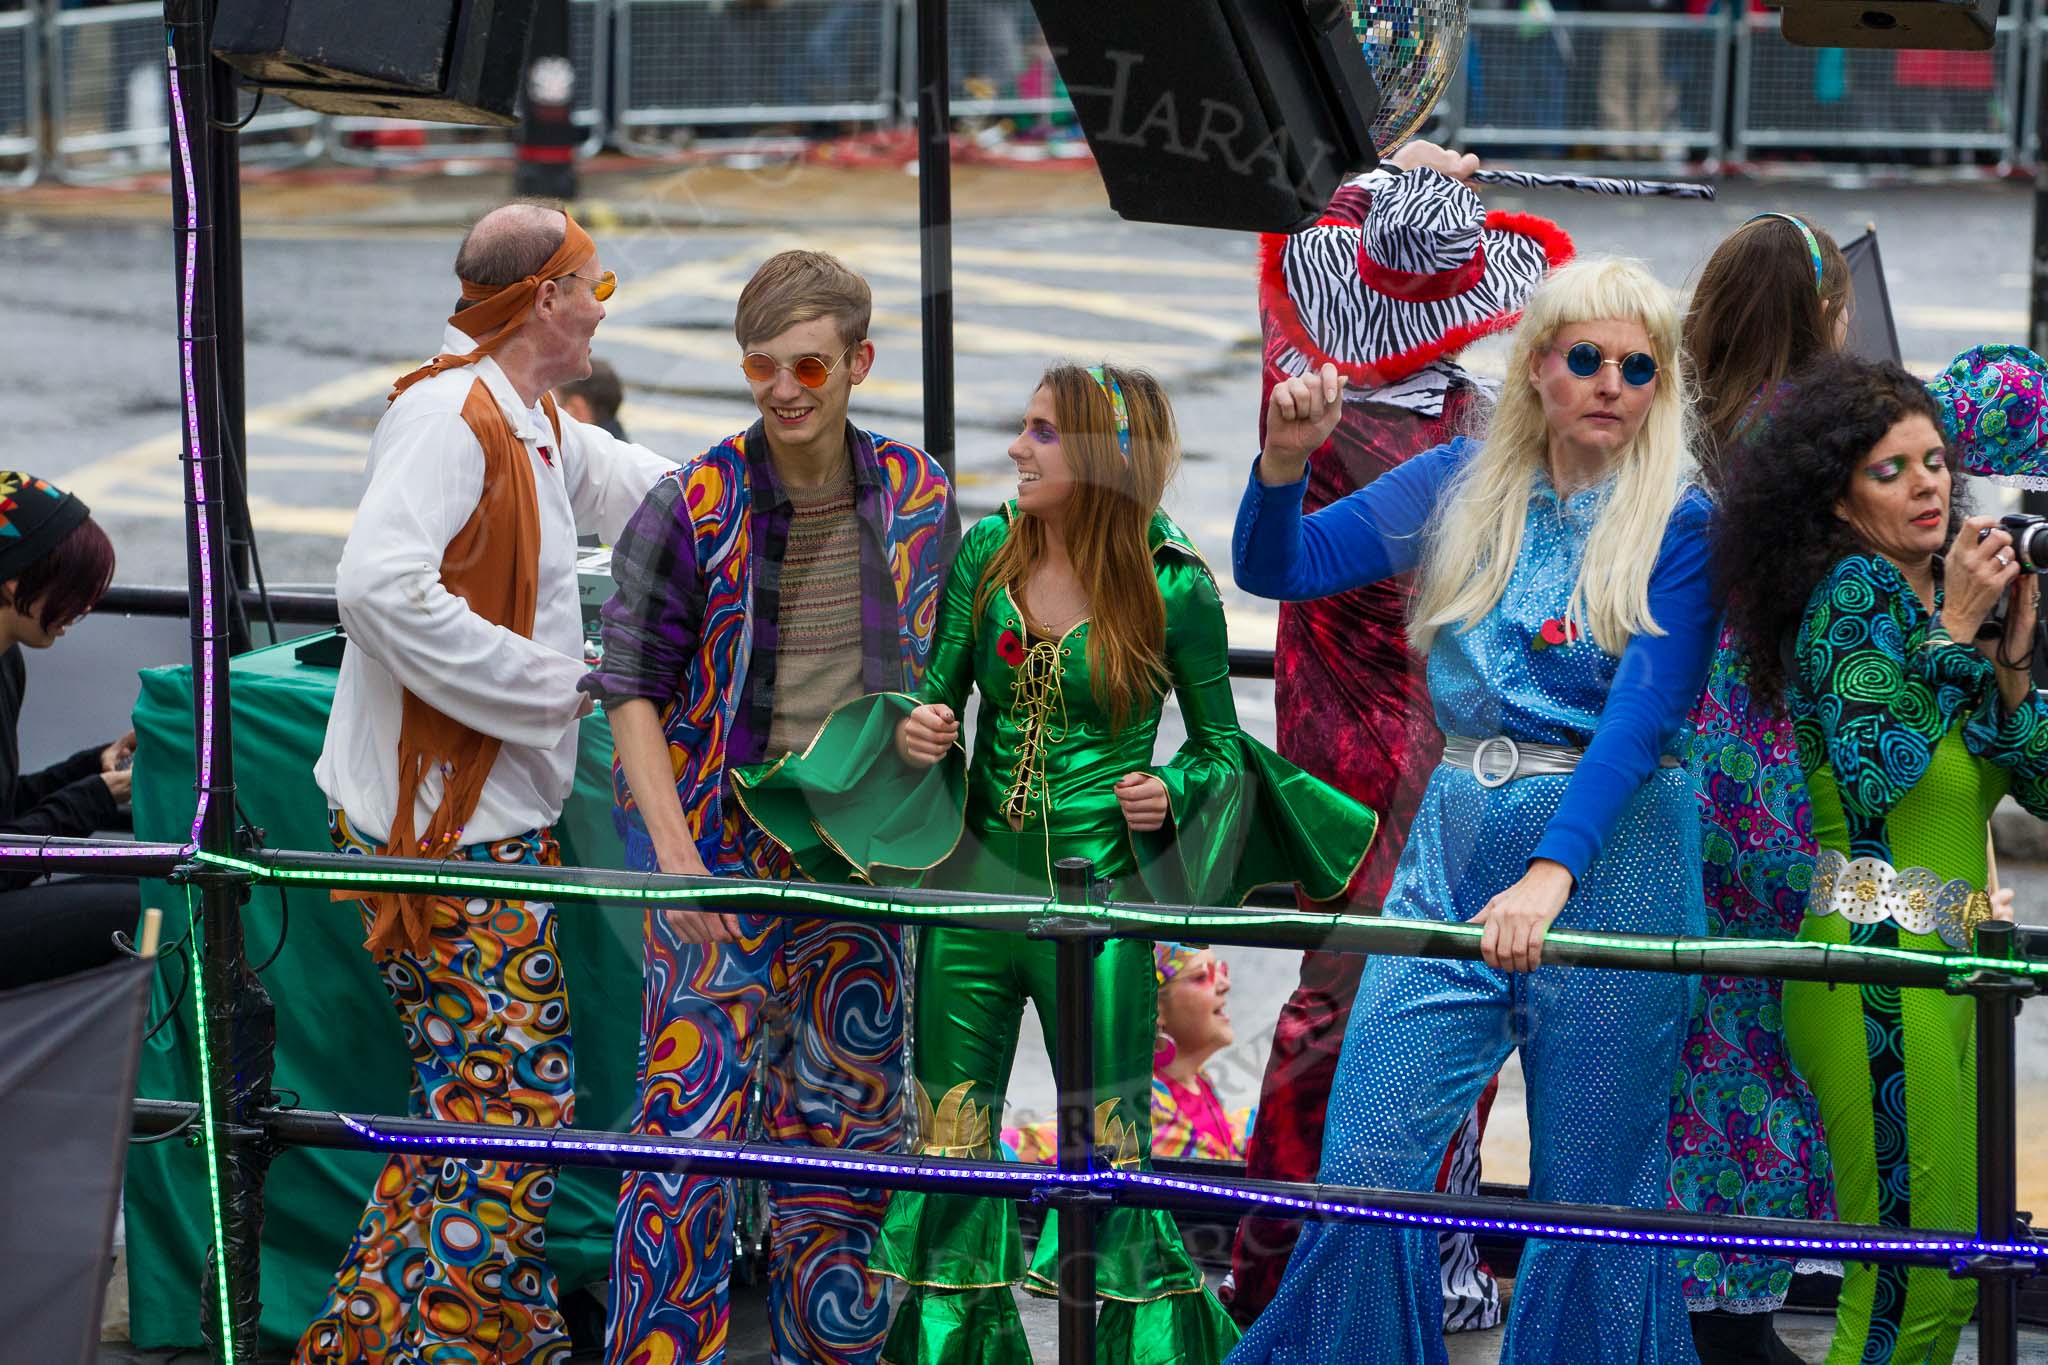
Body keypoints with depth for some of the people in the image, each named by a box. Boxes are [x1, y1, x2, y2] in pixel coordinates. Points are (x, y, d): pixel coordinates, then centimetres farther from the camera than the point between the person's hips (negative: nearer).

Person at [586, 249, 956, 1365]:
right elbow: (631, 686, -6)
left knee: (848, 1116, 12)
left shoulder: (918, 495, 2)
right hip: (723, 853, -4)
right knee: (690, 1117, -6)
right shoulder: (692, 507, -9)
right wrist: (672, 847, -15)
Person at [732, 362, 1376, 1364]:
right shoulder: (986, 553, 2)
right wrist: (914, 727, -10)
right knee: (949, 1143, 10)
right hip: (973, 884, 4)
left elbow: (1221, 745, 3)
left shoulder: (1173, 589, -7)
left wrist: (1174, 791, -16)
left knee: (1110, 1153, 2)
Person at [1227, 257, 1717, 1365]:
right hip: (1452, 847, 3)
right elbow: (1277, 568, 3)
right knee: (1366, 1162, -3)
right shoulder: (1463, 485, 7)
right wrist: (1285, 459, -17)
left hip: (1607, 855, -3)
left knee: (1592, 1188, 5)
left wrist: (1549, 876, -29)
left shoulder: (1678, 524, -5)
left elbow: (1642, 718, -17)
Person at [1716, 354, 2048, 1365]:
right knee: (1915, 1282, -9)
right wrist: (1956, 634, -13)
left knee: (1942, 1279, 12)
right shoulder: (1855, 591, -6)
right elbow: (1874, 770, -19)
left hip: (1939, 958, 9)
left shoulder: (1937, 601, 17)